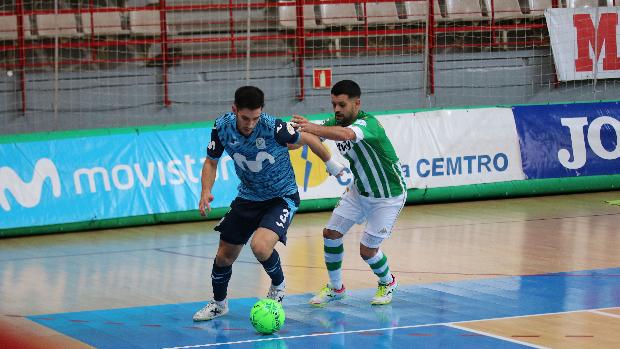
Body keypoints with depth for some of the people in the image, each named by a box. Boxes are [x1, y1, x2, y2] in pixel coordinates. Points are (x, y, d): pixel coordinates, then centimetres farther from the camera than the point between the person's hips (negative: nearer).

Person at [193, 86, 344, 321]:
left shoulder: (274, 128, -28)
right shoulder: (222, 127, -16)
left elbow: (309, 139, -9)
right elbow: (211, 161, 1)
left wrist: (331, 163, 6)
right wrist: (206, 191, -16)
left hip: (282, 197, -5)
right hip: (248, 197, 5)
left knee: (260, 246, -29)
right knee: (225, 255, 9)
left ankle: (278, 285, 4)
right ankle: (219, 303, 37)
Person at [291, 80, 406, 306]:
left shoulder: (368, 123, -32)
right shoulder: (335, 122, -8)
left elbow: (346, 134, -54)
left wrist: (314, 128, -70)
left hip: (388, 196, -7)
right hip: (360, 190, 7)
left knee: (367, 250, -6)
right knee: (331, 233, -2)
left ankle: (387, 283, 25)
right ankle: (335, 288, 16)